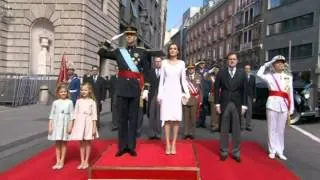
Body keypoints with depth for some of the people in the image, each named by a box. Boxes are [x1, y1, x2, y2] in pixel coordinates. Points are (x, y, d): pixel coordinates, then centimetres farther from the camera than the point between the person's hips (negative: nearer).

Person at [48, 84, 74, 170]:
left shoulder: (69, 102, -2)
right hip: (56, 124, 2)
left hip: (65, 124, -2)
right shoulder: (55, 102, 2)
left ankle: (62, 161, 15)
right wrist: (50, 126, -1)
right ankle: (58, 161, 16)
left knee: (64, 143, 6)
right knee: (57, 143, 7)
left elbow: (71, 115, -3)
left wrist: (70, 126, -7)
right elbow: (51, 114, 4)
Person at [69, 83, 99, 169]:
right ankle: (82, 162, 19)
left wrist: (94, 127, -8)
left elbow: (94, 115, -5)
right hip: (80, 123, 2)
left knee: (88, 142, 7)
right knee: (81, 143, 9)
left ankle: (86, 161, 18)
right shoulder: (78, 101, 5)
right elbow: (75, 114, 6)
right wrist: (73, 126, 3)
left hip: (88, 123, -2)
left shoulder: (92, 102, -3)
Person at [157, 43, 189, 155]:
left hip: (177, 92, 1)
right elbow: (161, 79, 5)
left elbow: (183, 80, 7)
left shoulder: (181, 63, 8)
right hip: (166, 92, 0)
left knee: (176, 118, -1)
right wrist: (159, 94, -2)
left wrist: (187, 93, -6)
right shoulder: (164, 62, 7)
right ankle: (167, 144, 4)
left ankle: (173, 144, 8)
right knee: (167, 118, -2)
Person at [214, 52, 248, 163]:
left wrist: (244, 105, -2)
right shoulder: (221, 73, 3)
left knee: (236, 129, 7)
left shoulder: (242, 73, 4)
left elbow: (245, 90, 3)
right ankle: (223, 151, 16)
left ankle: (236, 152, 17)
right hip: (224, 104, 0)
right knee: (224, 129, 6)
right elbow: (216, 89, 2)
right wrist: (217, 104, -4)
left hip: (237, 105, 1)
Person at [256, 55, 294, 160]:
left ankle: (280, 151, 17)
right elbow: (259, 74, -6)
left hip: (284, 105, 2)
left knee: (281, 129, 7)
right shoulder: (270, 76, 3)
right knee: (272, 128, 3)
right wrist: (266, 64, 4)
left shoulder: (288, 77, 9)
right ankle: (272, 150, 14)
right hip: (272, 104, -2)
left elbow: (290, 93, 8)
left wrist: (291, 108, 5)